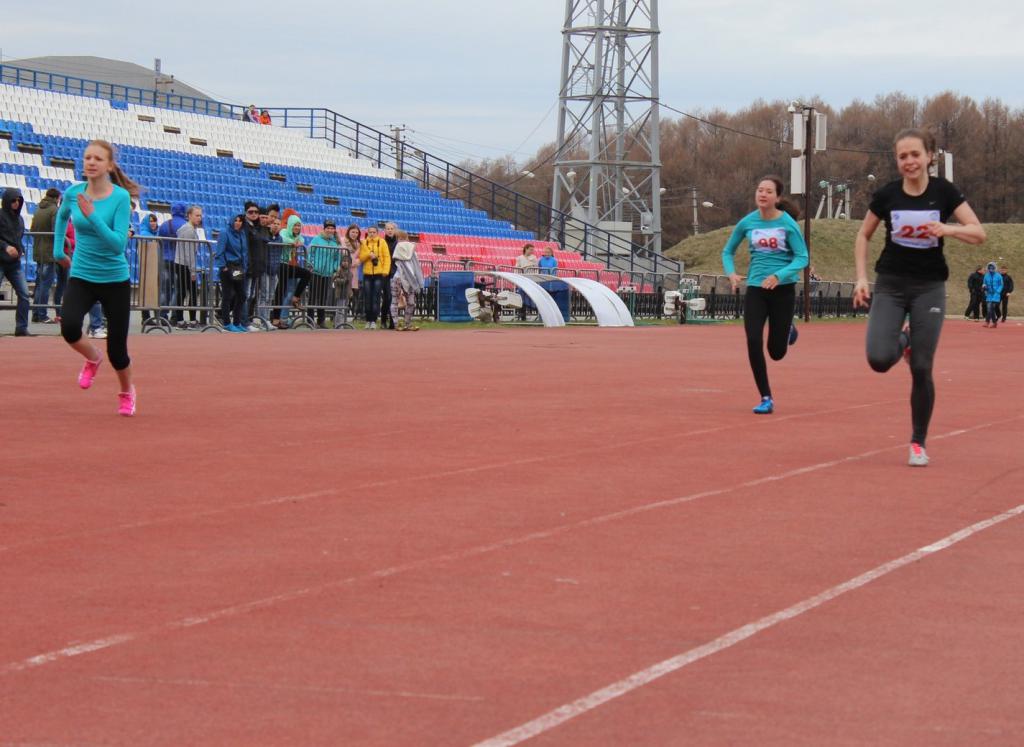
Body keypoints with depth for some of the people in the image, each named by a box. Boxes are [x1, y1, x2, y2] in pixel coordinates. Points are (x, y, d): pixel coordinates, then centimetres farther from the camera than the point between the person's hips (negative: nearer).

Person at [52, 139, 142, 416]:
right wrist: (58, 248, 18)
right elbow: (62, 216, 23)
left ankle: (127, 392, 35)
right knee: (69, 326, -27)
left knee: (116, 348, 1)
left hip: (115, 279, -2)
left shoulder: (121, 197, -15)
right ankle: (92, 358, 8)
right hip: (81, 276, 2)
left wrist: (93, 216, -31)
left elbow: (118, 244, -23)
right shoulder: (73, 193, -3)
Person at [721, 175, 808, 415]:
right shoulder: (747, 222, 0)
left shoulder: (788, 224, -8)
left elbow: (802, 258, -8)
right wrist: (731, 273, -7)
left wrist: (779, 276, -24)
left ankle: (788, 331, 43)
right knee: (754, 343, -14)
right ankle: (766, 399, -1)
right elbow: (727, 251, 12)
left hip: (782, 289, -2)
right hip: (755, 289, 2)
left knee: (776, 352, 4)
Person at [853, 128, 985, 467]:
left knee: (921, 370, -3)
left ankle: (918, 443, 13)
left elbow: (979, 233, -9)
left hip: (929, 288, -1)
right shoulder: (886, 195, -5)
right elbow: (863, 236, 9)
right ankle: (903, 342, 20)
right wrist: (861, 277, -1)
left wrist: (947, 229, -28)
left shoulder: (944, 192, -7)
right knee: (879, 359, -18)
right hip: (890, 286, 1)